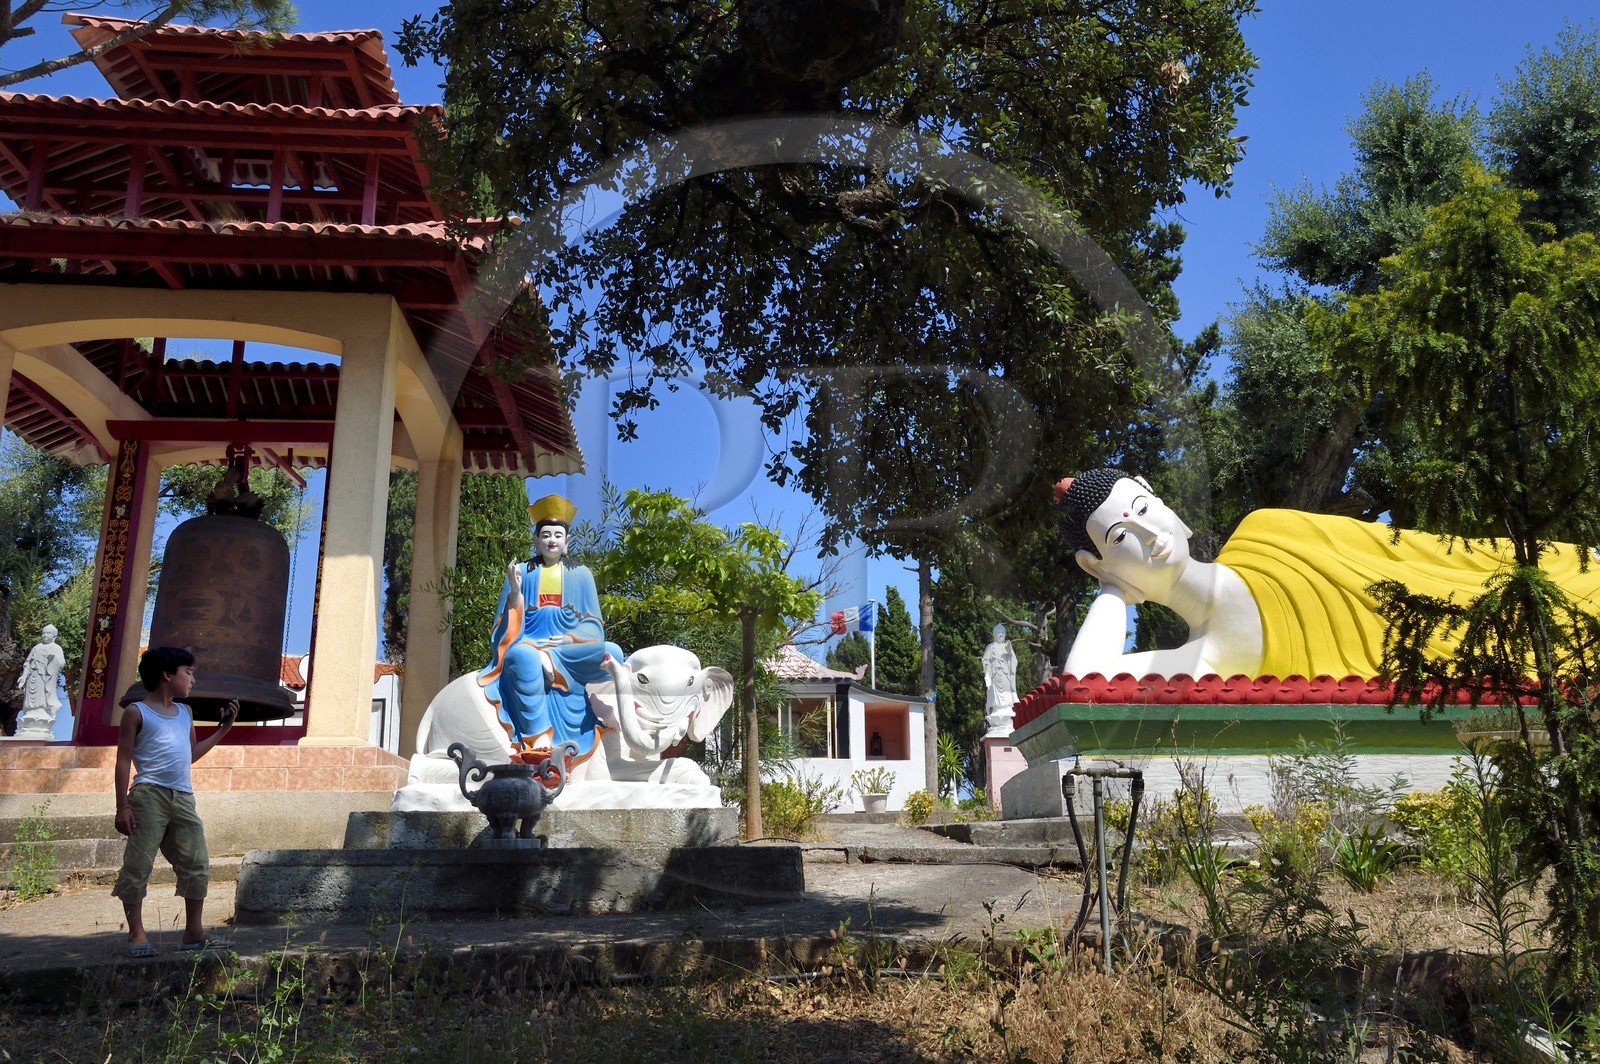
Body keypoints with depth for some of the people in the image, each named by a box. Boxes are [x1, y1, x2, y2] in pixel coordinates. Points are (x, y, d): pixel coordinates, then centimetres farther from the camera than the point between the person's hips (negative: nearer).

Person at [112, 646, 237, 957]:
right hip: (150, 794, -6)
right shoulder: (137, 712, 2)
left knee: (197, 864, 4)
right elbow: (124, 760, -2)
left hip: (183, 798, 6)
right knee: (138, 865, -4)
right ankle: (137, 934, 3)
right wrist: (122, 806, -9)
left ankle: (194, 932, 11)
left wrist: (223, 729, 21)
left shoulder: (185, 713, 21)